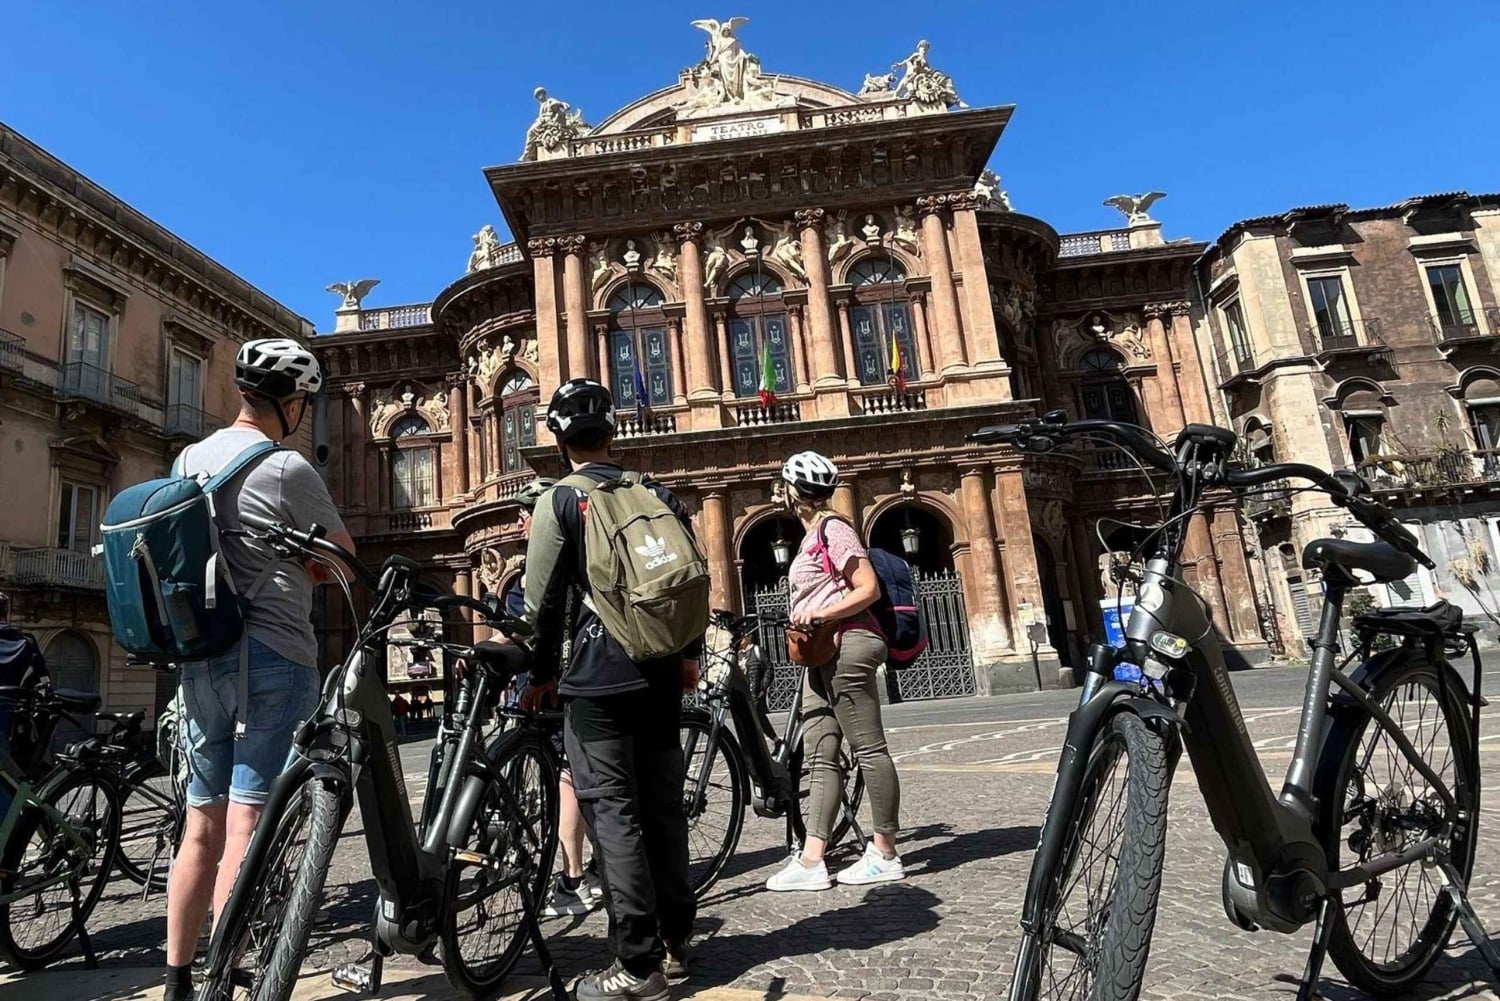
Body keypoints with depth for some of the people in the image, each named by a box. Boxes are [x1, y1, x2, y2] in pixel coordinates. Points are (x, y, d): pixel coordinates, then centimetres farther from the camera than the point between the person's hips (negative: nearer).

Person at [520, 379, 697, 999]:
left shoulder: (561, 502, -5)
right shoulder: (658, 495, 9)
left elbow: (544, 601, -5)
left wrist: (541, 675, 8)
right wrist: (689, 655, 21)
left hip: (597, 679, -5)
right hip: (661, 675, 6)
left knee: (612, 814, 1)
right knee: (663, 808, 13)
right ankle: (674, 946, 25)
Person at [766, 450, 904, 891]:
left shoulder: (834, 530, -7)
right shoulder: (811, 537, 21)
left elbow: (869, 589, -13)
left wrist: (821, 614, -21)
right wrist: (804, 622, 13)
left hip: (846, 645, -10)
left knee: (868, 748, -2)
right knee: (820, 757, 6)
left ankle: (885, 854, 6)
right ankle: (811, 860, 8)